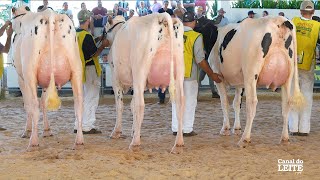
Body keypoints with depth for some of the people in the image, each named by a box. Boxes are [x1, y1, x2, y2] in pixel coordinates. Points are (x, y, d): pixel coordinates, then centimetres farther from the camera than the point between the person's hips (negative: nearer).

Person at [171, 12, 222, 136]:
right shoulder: (196, 37, -12)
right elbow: (200, 59, -13)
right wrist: (212, 74, -6)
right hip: (189, 74, -4)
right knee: (189, 102, 7)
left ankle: (176, 128, 18)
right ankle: (187, 129, 9)